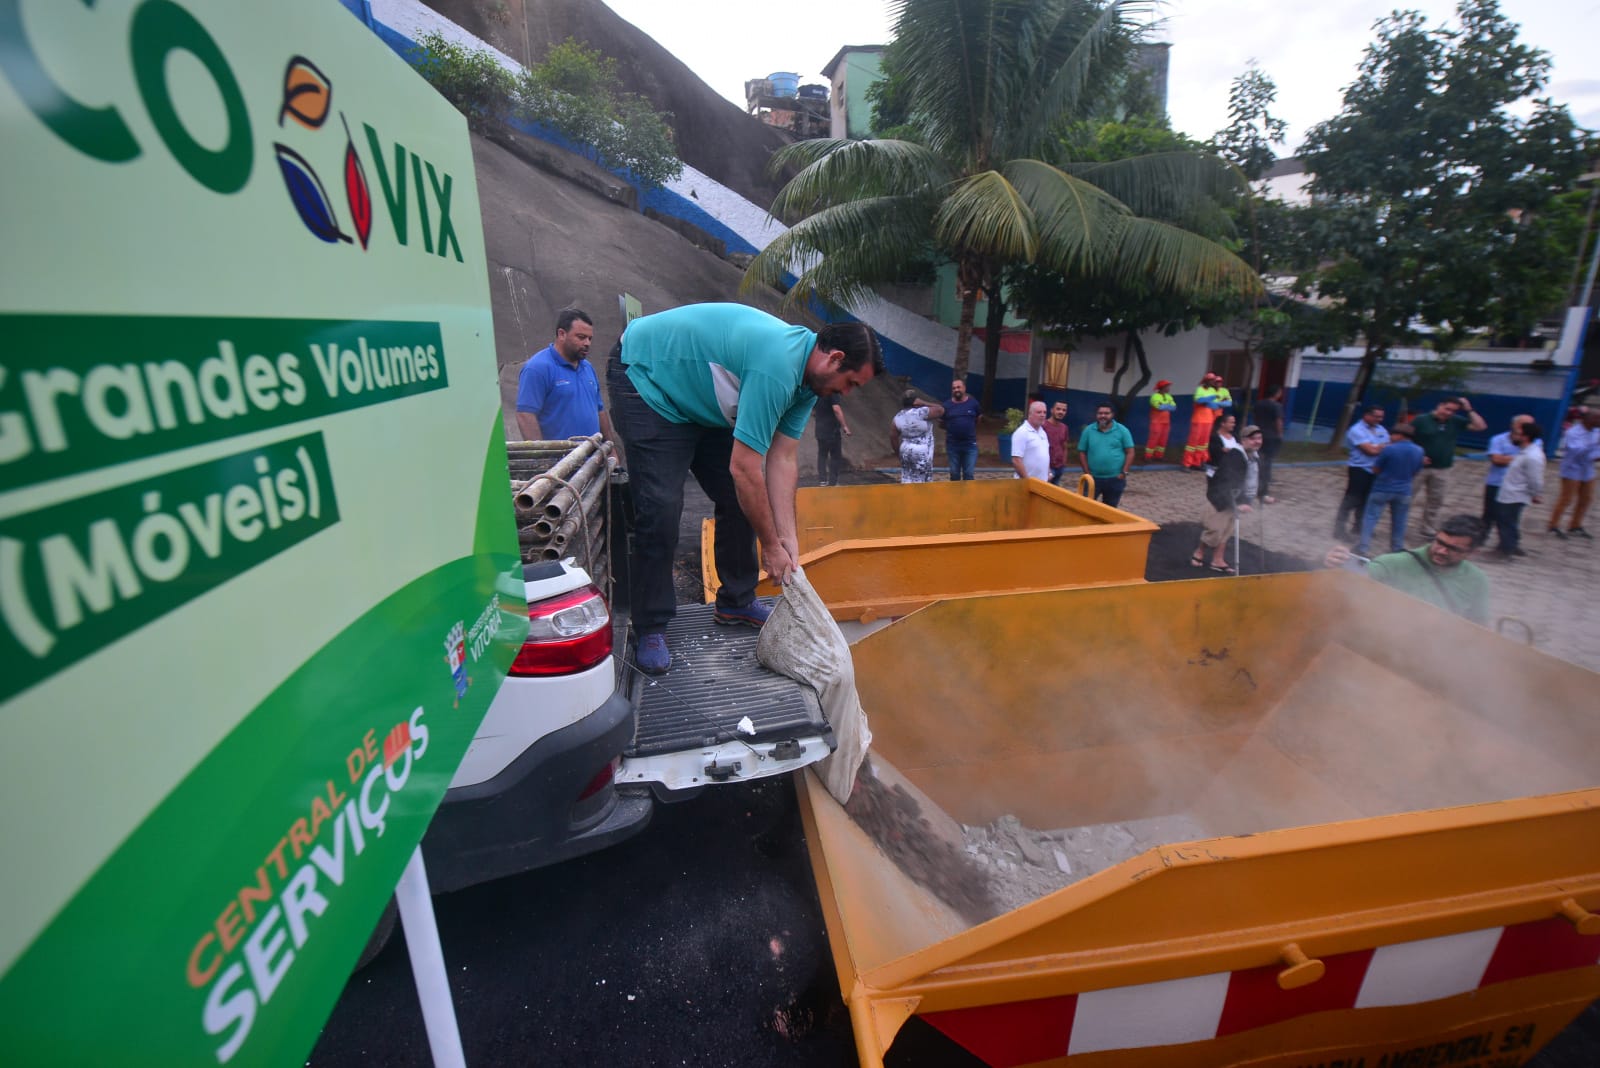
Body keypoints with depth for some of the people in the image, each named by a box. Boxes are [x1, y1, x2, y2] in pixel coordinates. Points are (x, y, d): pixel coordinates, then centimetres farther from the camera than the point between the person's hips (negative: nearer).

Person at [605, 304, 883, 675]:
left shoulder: (807, 377, -4)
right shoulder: (777, 366, -35)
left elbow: (782, 460, -6)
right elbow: (743, 468, -33)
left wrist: (789, 540, -10)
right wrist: (771, 546, -22)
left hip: (700, 399, 9)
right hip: (644, 377, -9)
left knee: (739, 499, 4)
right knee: (661, 508, -17)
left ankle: (736, 601, 20)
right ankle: (650, 629, -2)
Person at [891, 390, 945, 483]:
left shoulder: (898, 417, 2)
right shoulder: (922, 412, -16)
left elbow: (893, 437, 5)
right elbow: (940, 409, -7)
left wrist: (899, 452, 15)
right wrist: (923, 403, -6)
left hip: (906, 452, 6)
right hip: (922, 454, -6)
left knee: (907, 480, 12)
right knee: (921, 482, 1)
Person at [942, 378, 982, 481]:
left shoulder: (973, 403, 1)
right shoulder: (947, 405, 0)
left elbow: (978, 420, 14)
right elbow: (941, 423, 9)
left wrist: (970, 431, 11)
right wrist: (951, 429, 0)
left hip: (970, 444, 0)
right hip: (952, 445, 0)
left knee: (969, 474, 1)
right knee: (954, 474, 9)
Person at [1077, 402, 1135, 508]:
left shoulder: (1122, 430, -2)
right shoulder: (1088, 430, 0)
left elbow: (1130, 452, -1)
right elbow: (1082, 452, 3)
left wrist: (1124, 473, -8)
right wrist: (1087, 472, -3)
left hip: (1115, 479, 0)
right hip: (1093, 478, 0)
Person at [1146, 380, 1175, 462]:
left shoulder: (1168, 396, 11)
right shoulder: (1154, 396, -9)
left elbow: (1174, 407, 0)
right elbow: (1159, 406, -23)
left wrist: (1163, 406, -15)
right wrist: (1168, 406, -6)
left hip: (1166, 422, 7)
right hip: (1157, 422, -7)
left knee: (1163, 439, 6)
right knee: (1154, 439, -9)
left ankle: (1159, 456, 12)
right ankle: (1148, 457, -7)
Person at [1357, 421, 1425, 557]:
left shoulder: (1389, 449, -17)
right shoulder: (1419, 451, 2)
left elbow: (1375, 470, -9)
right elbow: (1416, 472, 12)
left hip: (1382, 489, -5)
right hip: (1404, 491, 5)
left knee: (1370, 517, 0)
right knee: (1399, 521, 14)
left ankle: (1364, 547, -7)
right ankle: (1397, 549, 21)